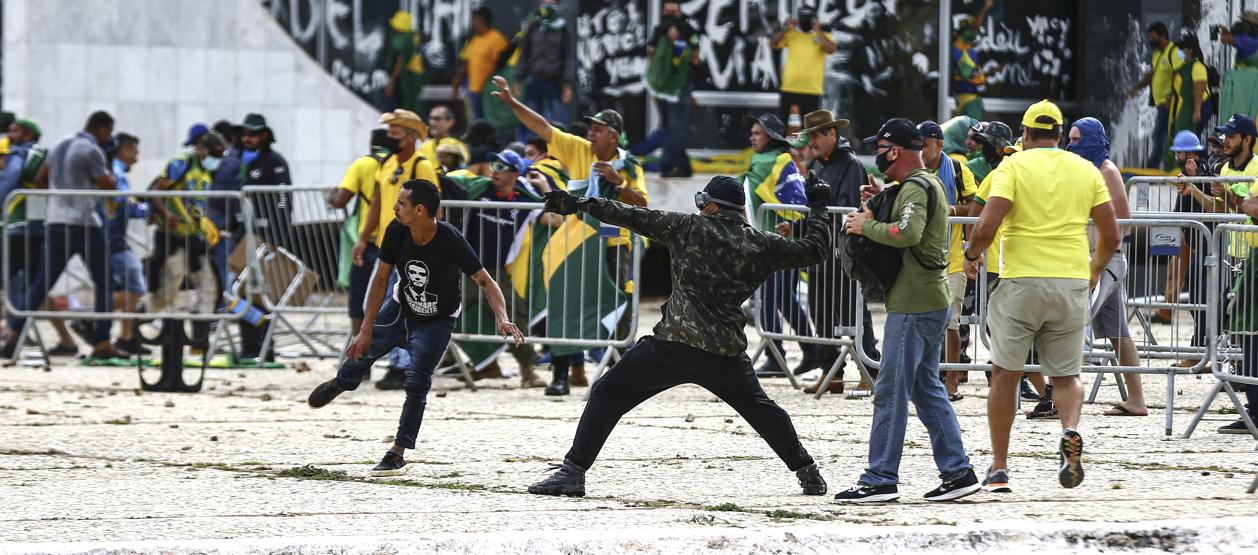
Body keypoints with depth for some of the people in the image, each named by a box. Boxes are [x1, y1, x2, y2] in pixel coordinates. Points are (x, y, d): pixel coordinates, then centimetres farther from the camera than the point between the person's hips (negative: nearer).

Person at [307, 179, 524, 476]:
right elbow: (381, 279, -12)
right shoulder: (396, 231, -22)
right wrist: (366, 330, -13)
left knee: (416, 382, -16)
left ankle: (398, 454, -4)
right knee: (361, 351, 15)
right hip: (401, 307, 4)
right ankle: (342, 382, 53)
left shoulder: (451, 241, -34)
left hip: (436, 321, -4)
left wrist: (502, 320, -48)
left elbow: (486, 282, -30)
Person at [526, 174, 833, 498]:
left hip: (673, 345, -3)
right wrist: (818, 209, 34)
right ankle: (808, 473, 26)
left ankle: (573, 472, -5)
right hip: (727, 354, 3)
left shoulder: (689, 228, 2)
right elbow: (814, 250, 18)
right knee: (760, 408, 26)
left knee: (607, 394, 5)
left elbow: (635, 218, 3)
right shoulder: (762, 245, 8)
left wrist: (582, 204, 9)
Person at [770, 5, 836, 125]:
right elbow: (773, 44, 0)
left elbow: (831, 49, -14)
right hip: (789, 88, 1)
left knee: (810, 124, 3)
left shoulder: (823, 36, 4)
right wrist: (786, 29, -8)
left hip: (812, 89, -1)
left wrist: (818, 31, -13)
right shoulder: (790, 34, 8)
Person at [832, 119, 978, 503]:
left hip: (914, 305, -11)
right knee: (927, 388, 15)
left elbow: (908, 233, -31)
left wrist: (866, 225, -18)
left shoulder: (915, 187, -15)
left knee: (890, 391, -7)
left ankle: (880, 479, -6)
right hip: (931, 302, 11)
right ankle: (957, 472, 15)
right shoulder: (930, 183, 18)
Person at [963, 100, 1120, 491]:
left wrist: (971, 255, 6)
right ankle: (1071, 432, -19)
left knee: (1006, 375, 10)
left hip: (1021, 281, -3)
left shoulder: (1013, 166, -2)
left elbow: (987, 226, -14)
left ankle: (999, 470, 11)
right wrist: (1095, 269, 27)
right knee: (1066, 376, 13)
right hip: (1072, 284, 3)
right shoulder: (1086, 171, 8)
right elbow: (1110, 236, 8)